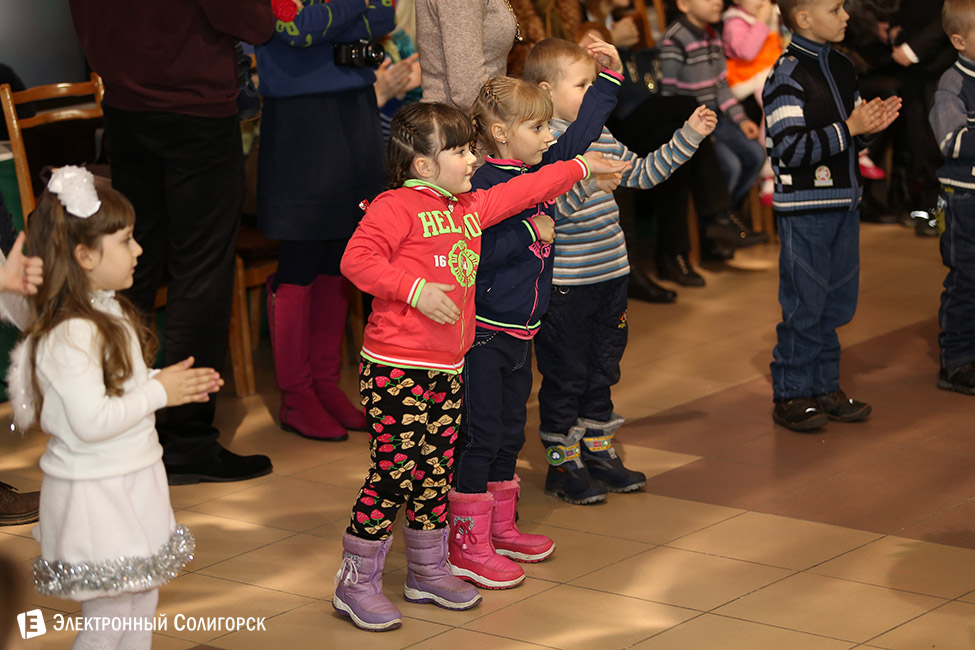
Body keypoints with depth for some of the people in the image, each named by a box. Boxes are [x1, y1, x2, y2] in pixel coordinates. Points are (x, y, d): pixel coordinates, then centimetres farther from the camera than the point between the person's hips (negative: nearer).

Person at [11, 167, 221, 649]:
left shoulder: (110, 312, 8)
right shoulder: (70, 334, -24)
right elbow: (92, 420, -29)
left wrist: (175, 383, 5)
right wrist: (159, 393, -19)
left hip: (134, 481, 10)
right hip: (96, 495, -10)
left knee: (141, 607, 18)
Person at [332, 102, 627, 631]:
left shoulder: (471, 206, 16)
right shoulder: (396, 207, -11)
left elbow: (521, 192, 30)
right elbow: (357, 259, -20)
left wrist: (578, 167, 35)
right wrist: (416, 289, -26)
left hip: (447, 369, 8)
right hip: (395, 368, -8)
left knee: (434, 472, 14)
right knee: (393, 471, -7)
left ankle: (428, 572, 27)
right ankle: (357, 582, 3)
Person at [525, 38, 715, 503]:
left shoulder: (600, 136, 9)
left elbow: (642, 173, 20)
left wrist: (689, 136, 19)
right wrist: (586, 182, -37)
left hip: (610, 274, 8)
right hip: (564, 285, -8)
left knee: (602, 369, 17)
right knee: (565, 376, 3)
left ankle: (598, 451, 30)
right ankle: (562, 463, 14)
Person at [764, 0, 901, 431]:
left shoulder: (841, 68, 12)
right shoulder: (787, 76, -14)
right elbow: (790, 149, -21)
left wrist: (870, 126, 0)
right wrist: (849, 127, -21)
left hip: (843, 203, 8)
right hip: (805, 210, -8)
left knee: (838, 302, 12)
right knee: (804, 305, -2)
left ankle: (825, 387, 23)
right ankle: (790, 396, 9)